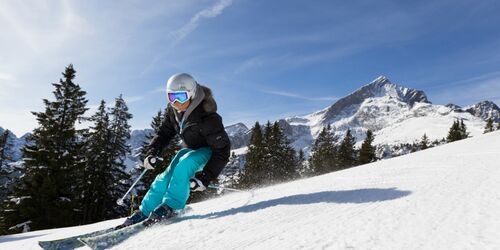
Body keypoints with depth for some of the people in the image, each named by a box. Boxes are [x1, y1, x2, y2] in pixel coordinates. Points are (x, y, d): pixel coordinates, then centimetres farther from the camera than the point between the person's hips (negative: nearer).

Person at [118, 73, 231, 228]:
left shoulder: (207, 117, -34)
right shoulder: (173, 110, -12)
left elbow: (222, 150, -30)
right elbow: (164, 132, 5)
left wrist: (205, 178, -34)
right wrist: (152, 152, -10)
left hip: (209, 151, -6)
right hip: (189, 149, 6)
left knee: (185, 163, -34)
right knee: (165, 179, -7)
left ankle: (170, 207, -23)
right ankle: (143, 213, 10)